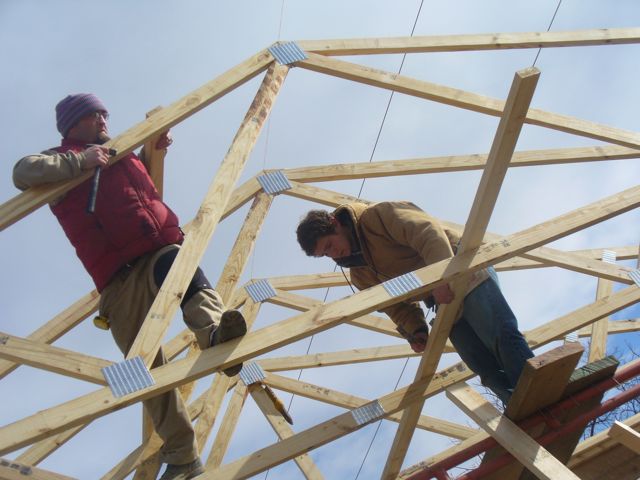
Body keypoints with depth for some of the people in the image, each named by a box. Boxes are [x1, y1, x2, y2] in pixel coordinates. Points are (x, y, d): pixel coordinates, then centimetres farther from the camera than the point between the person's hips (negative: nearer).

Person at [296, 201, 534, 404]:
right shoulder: (359, 274, 15)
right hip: (445, 304, 7)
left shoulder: (377, 216, -9)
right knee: (491, 373, -5)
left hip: (467, 275, -7)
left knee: (503, 338, -19)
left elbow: (428, 232, -24)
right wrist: (414, 329, -9)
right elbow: (397, 304, 12)